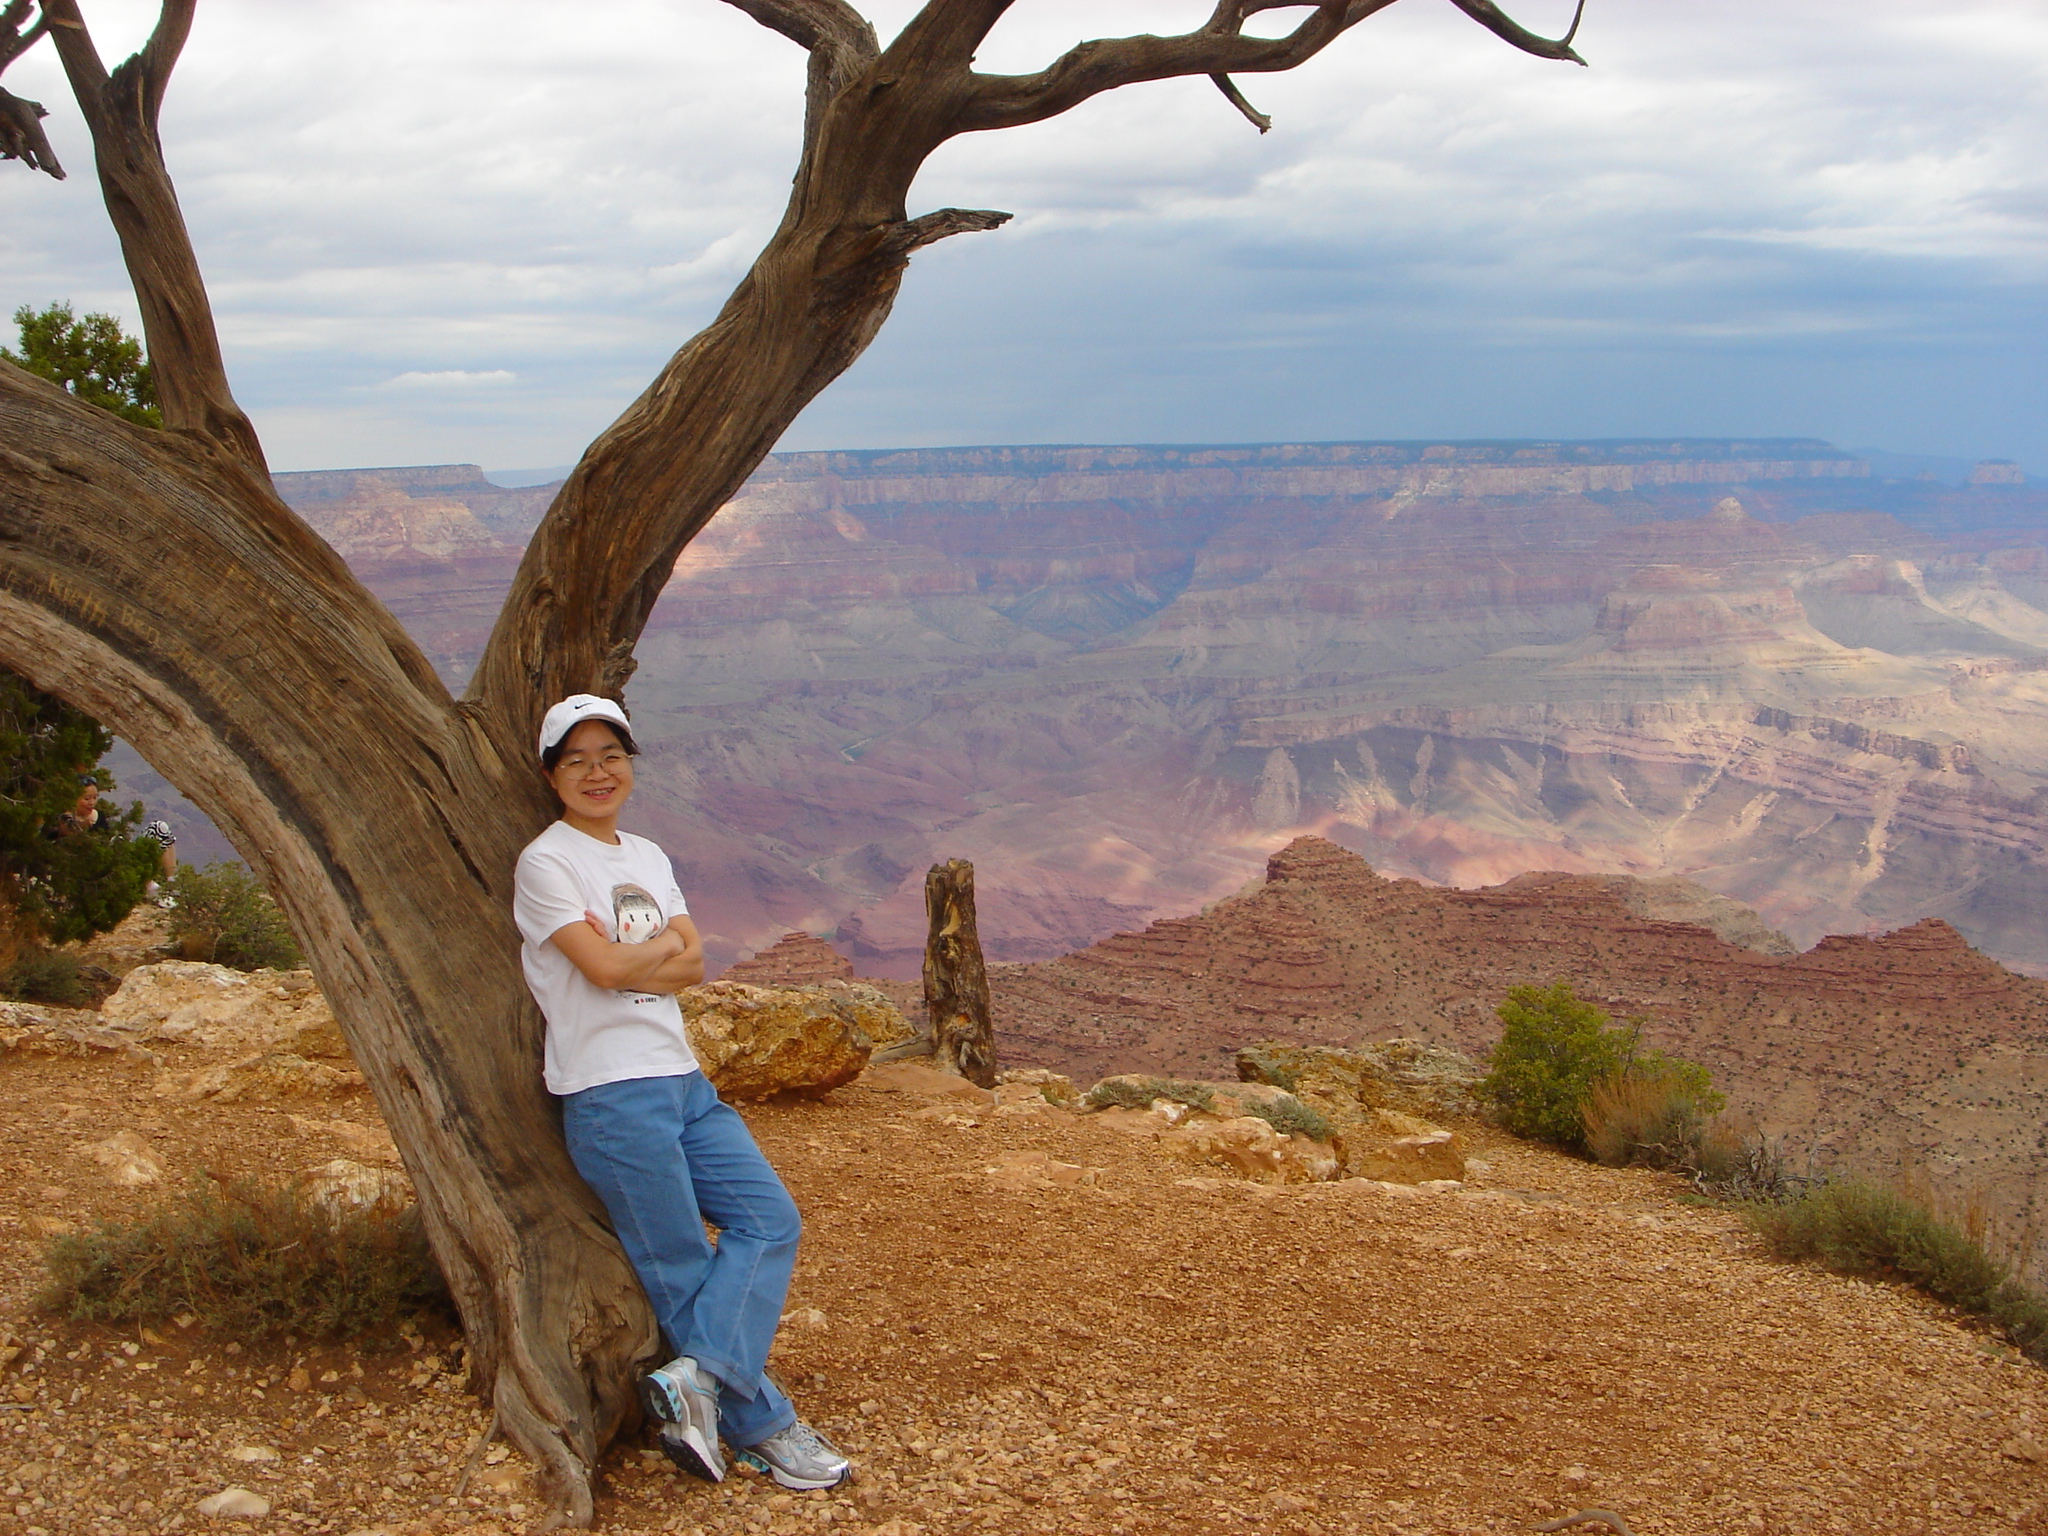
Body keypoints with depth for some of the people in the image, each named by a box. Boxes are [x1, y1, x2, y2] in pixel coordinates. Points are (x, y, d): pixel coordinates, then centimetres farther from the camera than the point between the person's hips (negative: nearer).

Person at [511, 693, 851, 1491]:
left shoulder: (648, 857, 16)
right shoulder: (545, 863, -6)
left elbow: (693, 964, 6)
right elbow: (604, 967, -16)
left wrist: (631, 959, -11)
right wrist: (665, 945, 1)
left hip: (684, 1080, 8)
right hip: (611, 1095, -8)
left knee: (770, 1219, -2)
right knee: (682, 1273, -2)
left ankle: (695, 1379, -9)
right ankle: (763, 1428, 4)